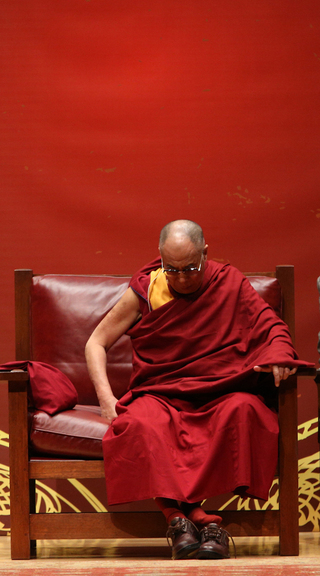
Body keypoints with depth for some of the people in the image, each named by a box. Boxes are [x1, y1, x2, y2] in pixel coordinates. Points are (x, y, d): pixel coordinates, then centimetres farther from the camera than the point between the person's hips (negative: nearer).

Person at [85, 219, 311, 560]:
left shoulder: (230, 284, 5)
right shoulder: (145, 290, 4)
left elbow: (272, 327, 9)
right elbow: (96, 343, 8)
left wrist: (279, 354, -16)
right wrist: (105, 396, -8)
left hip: (220, 394, 0)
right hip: (159, 397, 0)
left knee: (243, 409, -36)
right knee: (139, 424, -36)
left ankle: (179, 514, -37)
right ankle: (204, 520, -42)